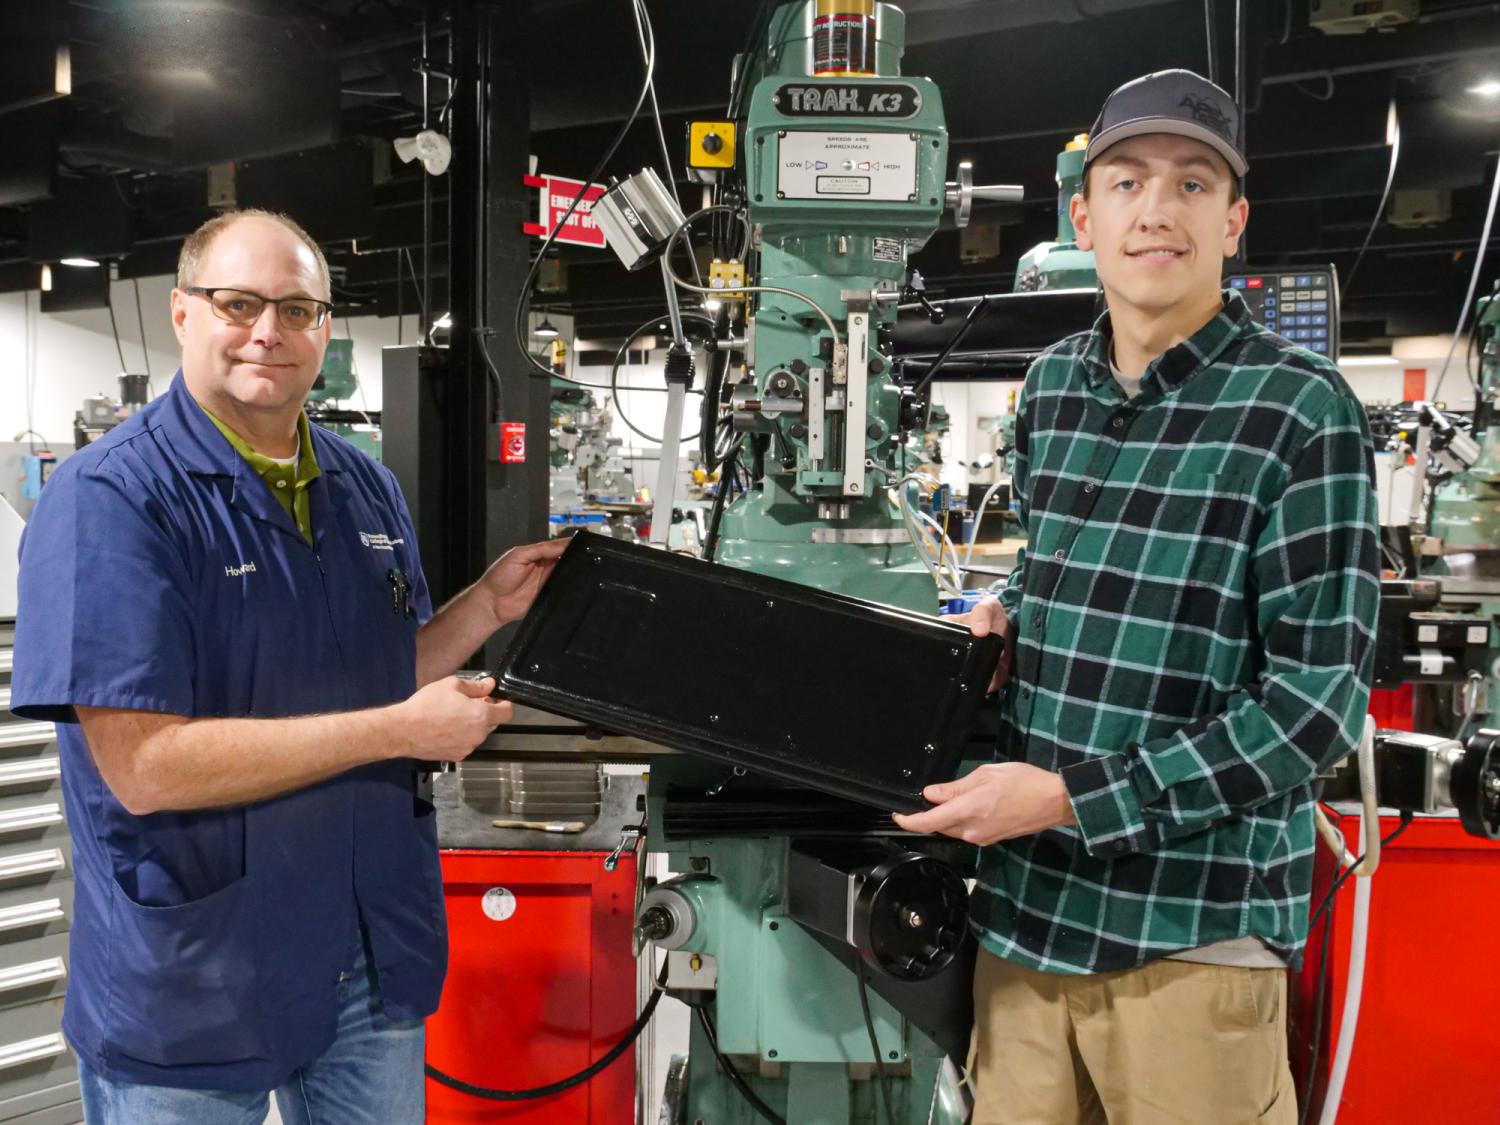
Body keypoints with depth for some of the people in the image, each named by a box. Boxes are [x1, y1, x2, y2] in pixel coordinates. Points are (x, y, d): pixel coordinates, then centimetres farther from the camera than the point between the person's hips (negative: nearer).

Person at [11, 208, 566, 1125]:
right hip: (189, 990, -6)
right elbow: (144, 766, -24)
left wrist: (490, 605, -2)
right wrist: (402, 729, -21)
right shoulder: (110, 498, -17)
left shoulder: (369, 490, 5)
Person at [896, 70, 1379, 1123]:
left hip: (1194, 925, -5)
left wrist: (1069, 799, -18)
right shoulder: (1053, 384, 7)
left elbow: (1318, 699, -14)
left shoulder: (1301, 412, -11)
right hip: (1023, 894, 5)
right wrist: (1009, 618, 1)